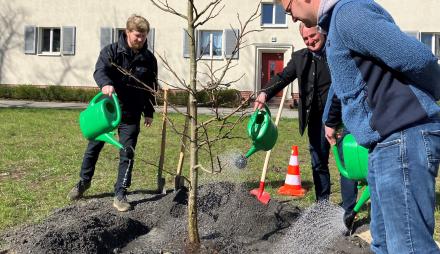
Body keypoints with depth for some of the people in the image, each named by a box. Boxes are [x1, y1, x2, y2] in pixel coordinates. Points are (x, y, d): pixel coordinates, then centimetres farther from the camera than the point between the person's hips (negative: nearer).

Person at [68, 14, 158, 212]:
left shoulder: (149, 59, 0)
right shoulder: (111, 51, -7)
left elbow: (151, 87, 9)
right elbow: (100, 70, -24)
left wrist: (149, 112, 7)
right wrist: (105, 84, -46)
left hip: (131, 116, 1)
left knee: (127, 155, -1)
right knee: (93, 148, 13)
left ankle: (120, 195, 10)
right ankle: (84, 182, 37)